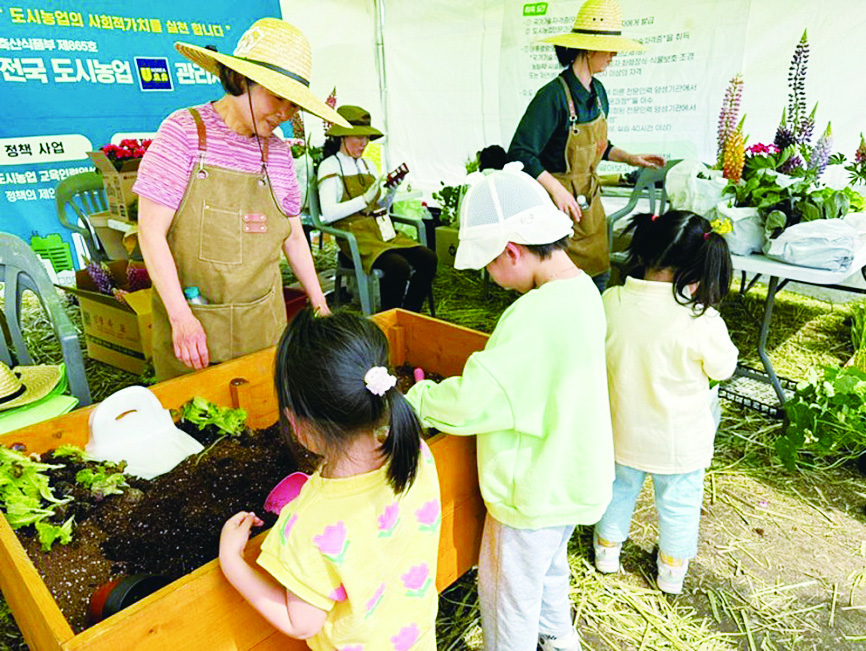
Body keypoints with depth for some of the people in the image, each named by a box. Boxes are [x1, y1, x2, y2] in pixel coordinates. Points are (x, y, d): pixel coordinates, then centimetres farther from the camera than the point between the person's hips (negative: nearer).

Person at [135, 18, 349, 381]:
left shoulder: (278, 151, 3)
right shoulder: (184, 131, -8)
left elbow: (293, 236, 13)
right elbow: (151, 232, -11)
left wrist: (320, 306, 13)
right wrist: (181, 317, -17)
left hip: (264, 323, 4)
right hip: (191, 324, -3)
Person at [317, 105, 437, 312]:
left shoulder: (369, 165, 20)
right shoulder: (330, 167, -1)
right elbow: (328, 214, -14)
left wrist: (390, 193, 1)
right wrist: (364, 200, -19)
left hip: (382, 230, 7)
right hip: (354, 234, -7)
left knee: (428, 260, -16)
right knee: (398, 267, -31)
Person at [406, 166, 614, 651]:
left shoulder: (536, 317, -34)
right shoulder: (581, 288, -3)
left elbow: (469, 403, -34)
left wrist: (408, 402, -17)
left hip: (534, 492, -10)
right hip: (569, 477, 10)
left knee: (508, 591, 16)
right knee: (549, 563, 34)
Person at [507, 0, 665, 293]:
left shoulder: (598, 91, 6)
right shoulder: (553, 96, -21)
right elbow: (520, 153, -24)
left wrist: (630, 158, 9)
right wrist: (556, 190, -31)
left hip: (590, 201, 8)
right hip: (560, 204, -8)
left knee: (599, 275, 14)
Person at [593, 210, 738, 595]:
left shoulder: (611, 302, -20)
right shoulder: (701, 321, -28)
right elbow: (724, 368, -9)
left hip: (622, 429, 3)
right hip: (678, 439, -2)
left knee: (620, 486, 27)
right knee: (678, 502, 23)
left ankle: (607, 548, 48)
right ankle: (672, 569, 45)